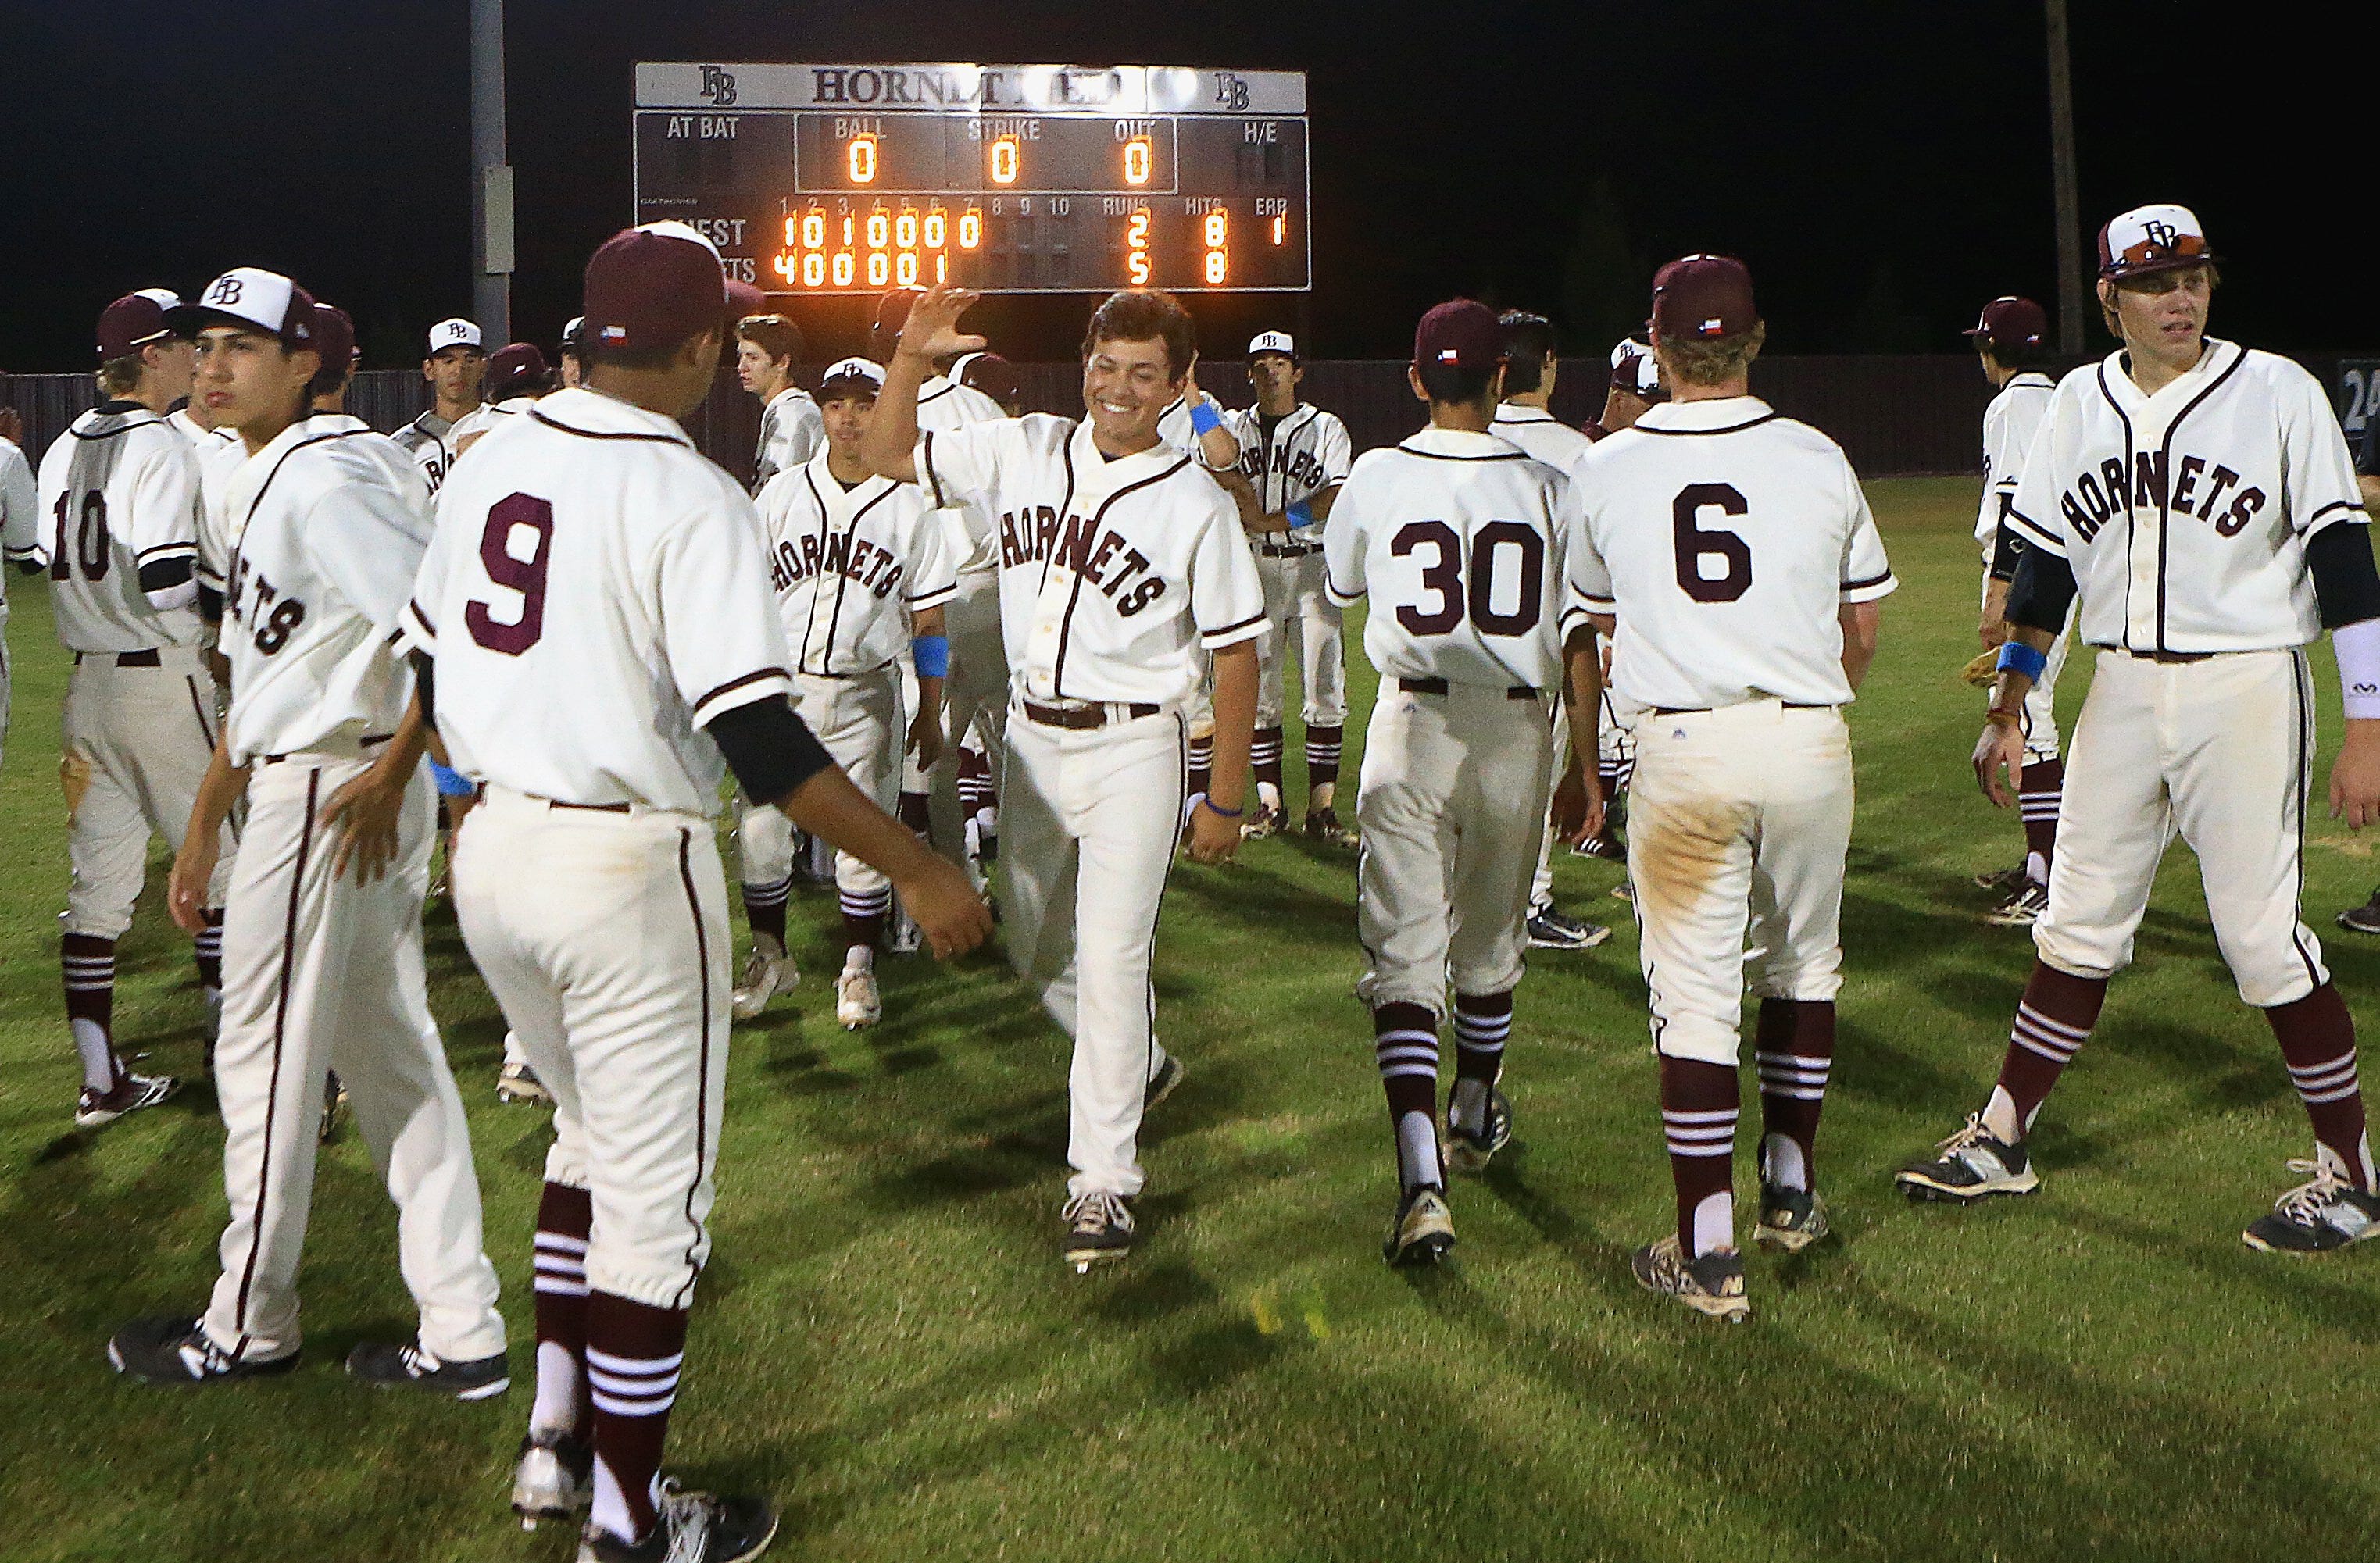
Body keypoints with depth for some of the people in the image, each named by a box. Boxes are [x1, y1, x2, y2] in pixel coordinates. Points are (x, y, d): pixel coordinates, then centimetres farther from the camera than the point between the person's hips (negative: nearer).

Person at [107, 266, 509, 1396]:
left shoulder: (325, 475, -15)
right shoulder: (263, 483, 17)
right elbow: (258, 680, 22)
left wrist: (390, 774, -20)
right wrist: (203, 826, 24)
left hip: (334, 789, -10)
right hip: (294, 783, 10)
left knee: (267, 1054, 3)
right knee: (393, 1056, 11)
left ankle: (248, 1326, 21)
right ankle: (461, 1335, 17)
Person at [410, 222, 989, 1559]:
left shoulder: (491, 463, 5)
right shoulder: (691, 500, -17)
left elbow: (429, 651, 18)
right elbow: (760, 737, -24)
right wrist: (920, 870, -19)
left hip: (495, 849, 8)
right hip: (629, 868, -7)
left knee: (595, 1133, 26)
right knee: (653, 1188, 6)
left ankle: (558, 1440, 32)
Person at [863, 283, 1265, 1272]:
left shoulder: (1196, 506, -9)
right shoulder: (1022, 454, 2)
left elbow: (1236, 655, -6)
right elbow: (887, 455, 8)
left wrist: (1225, 800, -6)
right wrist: (912, 357, -9)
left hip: (1132, 750, -5)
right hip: (1032, 740, 5)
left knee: (1112, 957, -7)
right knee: (1033, 949, 16)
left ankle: (1103, 1180, 2)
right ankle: (1138, 1067, 42)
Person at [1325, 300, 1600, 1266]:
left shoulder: (1375, 480, -4)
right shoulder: (1546, 487, -5)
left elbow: (1338, 588, 15)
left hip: (1413, 724, -1)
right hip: (1517, 727, 2)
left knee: (1405, 949, -3)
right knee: (1489, 938, 20)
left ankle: (1421, 1177, -19)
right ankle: (1475, 1116, 41)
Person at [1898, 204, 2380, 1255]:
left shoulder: (2277, 391, -6)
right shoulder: (2080, 404, 7)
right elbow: (2042, 567, 13)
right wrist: (2009, 709, 12)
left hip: (2246, 689, -4)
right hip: (2120, 689, 4)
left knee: (2263, 939, -4)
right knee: (2077, 928, 10)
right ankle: (2003, 1141, 21)